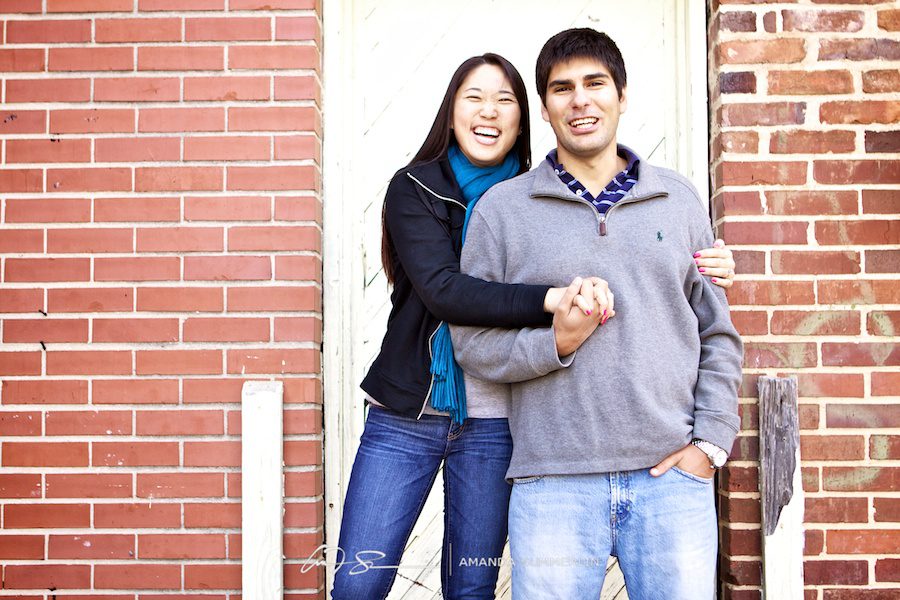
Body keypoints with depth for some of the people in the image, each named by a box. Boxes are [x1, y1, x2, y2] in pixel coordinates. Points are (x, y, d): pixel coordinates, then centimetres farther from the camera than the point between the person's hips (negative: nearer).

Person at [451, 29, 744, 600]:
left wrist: (711, 442, 2)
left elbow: (719, 332, 12)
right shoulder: (502, 208, 5)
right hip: (554, 484, -1)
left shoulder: (678, 199, 12)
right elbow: (472, 342, 3)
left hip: (673, 475, 2)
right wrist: (555, 343, -13)